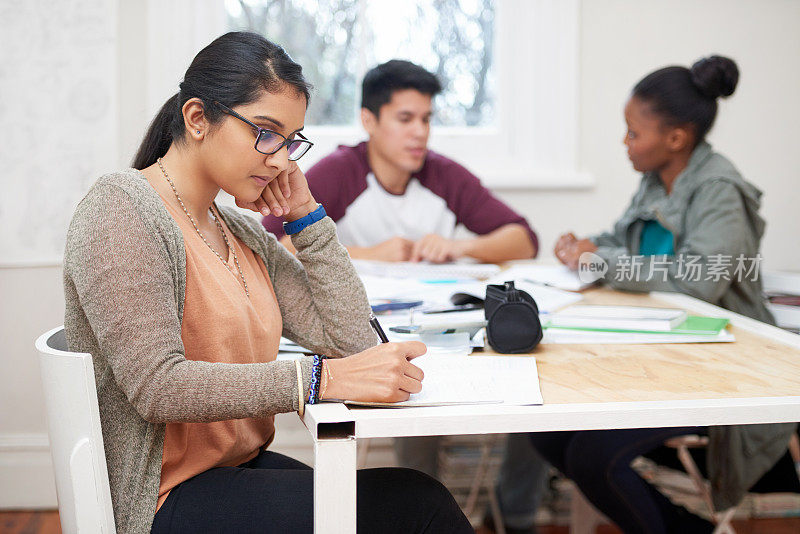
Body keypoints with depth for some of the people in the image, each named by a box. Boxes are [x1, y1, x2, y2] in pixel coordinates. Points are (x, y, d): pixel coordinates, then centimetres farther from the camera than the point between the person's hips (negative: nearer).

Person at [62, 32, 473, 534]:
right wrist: (323, 378, -29)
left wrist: (306, 215, 3)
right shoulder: (122, 209, -11)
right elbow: (157, 385, -23)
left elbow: (351, 338, 7)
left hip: (246, 468, 8)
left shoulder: (242, 232, 13)